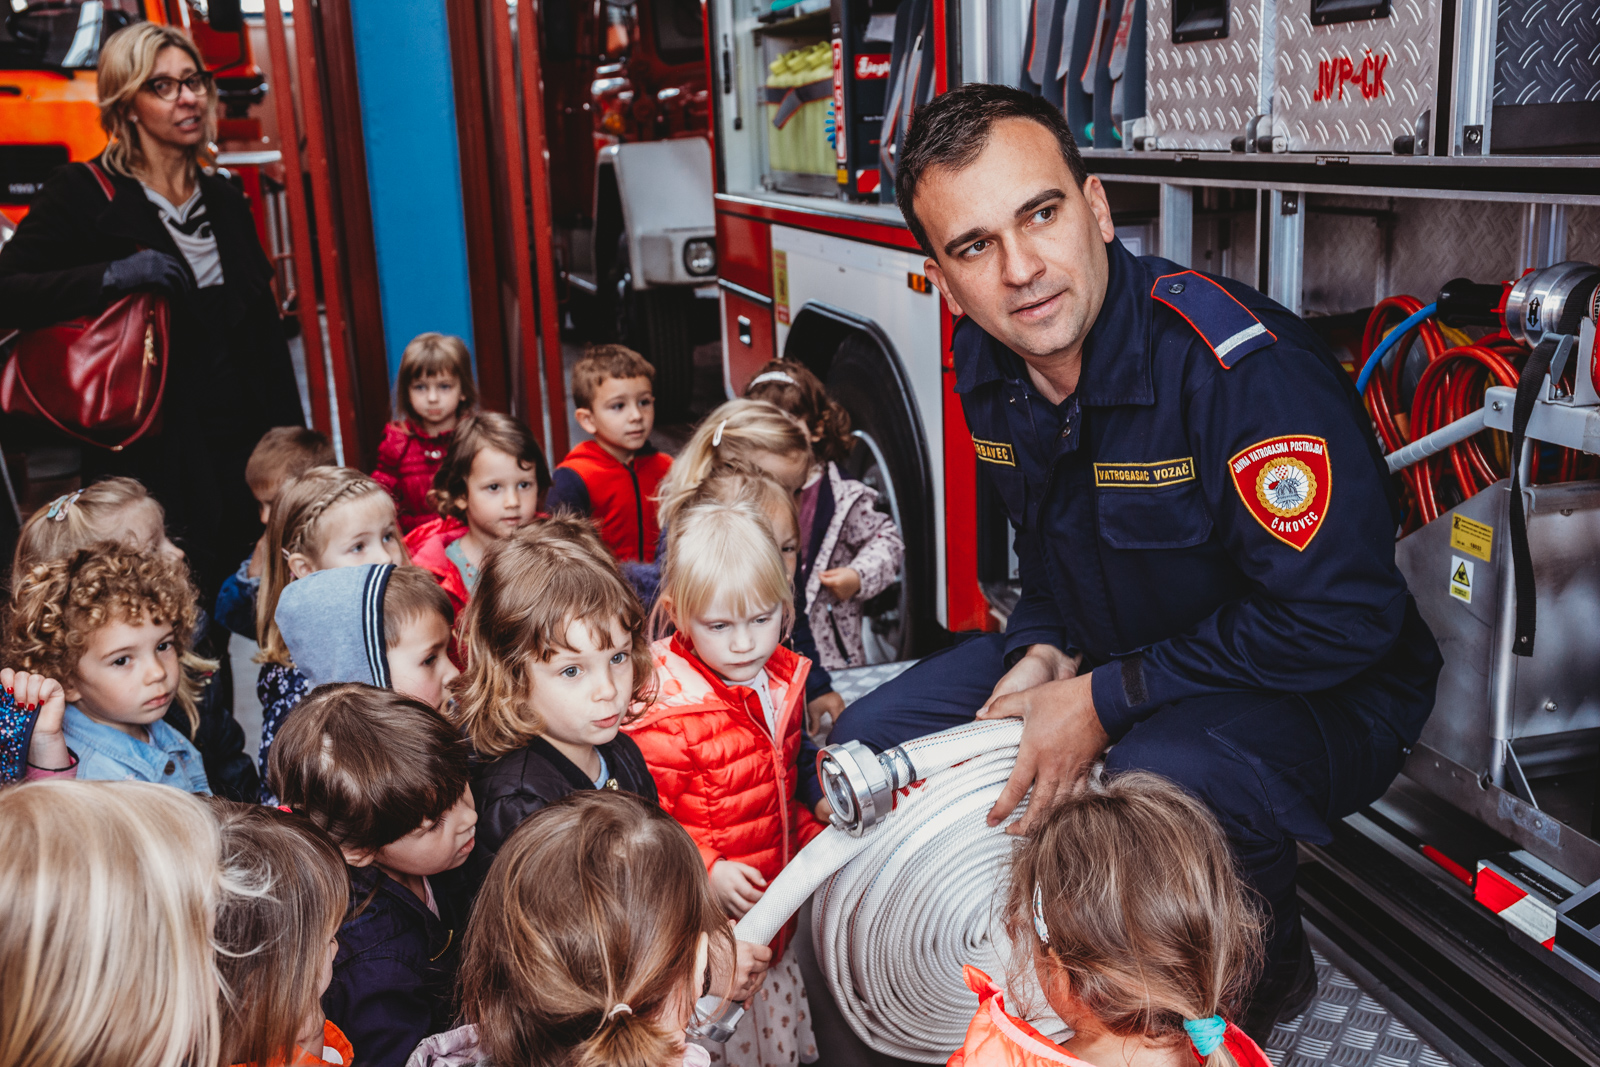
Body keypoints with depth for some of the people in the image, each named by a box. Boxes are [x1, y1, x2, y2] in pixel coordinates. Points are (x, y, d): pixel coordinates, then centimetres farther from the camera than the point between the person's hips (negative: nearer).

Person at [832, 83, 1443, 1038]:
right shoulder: (988, 365, -6)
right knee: (868, 744, 0)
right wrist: (1048, 649, -10)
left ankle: (1270, 974, -2)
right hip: (1101, 647, 7)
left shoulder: (1243, 365, -31)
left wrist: (1105, 704, -24)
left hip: (1322, 686, -7)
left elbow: (1339, 618, -29)